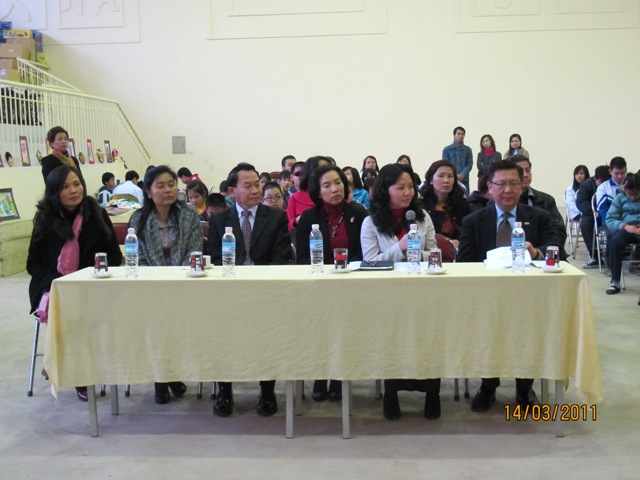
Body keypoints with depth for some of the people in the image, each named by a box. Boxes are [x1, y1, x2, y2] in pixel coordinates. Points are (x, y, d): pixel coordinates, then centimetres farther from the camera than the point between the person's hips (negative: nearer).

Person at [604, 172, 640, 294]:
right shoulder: (620, 198, 10)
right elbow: (610, 219, 2)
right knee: (615, 243, -34)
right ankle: (615, 282, -26)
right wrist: (625, 226, -18)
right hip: (625, 229, 0)